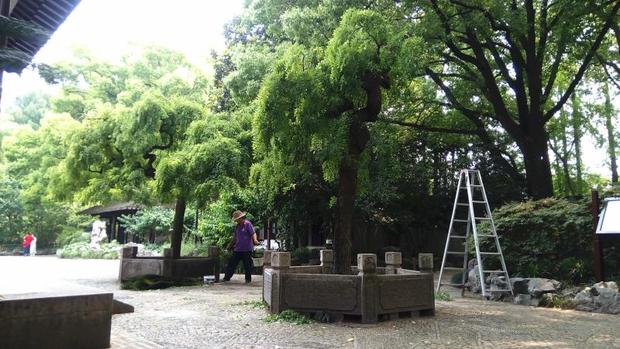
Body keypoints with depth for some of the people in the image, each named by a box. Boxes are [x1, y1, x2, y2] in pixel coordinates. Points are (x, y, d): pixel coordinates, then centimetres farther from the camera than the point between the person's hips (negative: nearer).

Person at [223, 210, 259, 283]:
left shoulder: (247, 224, -8)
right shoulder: (237, 226, 14)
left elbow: (253, 233, -17)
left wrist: (255, 240, -34)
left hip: (247, 249, -7)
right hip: (238, 249, 7)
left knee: (247, 265, 2)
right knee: (232, 263, 7)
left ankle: (248, 279, 14)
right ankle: (227, 277, 15)